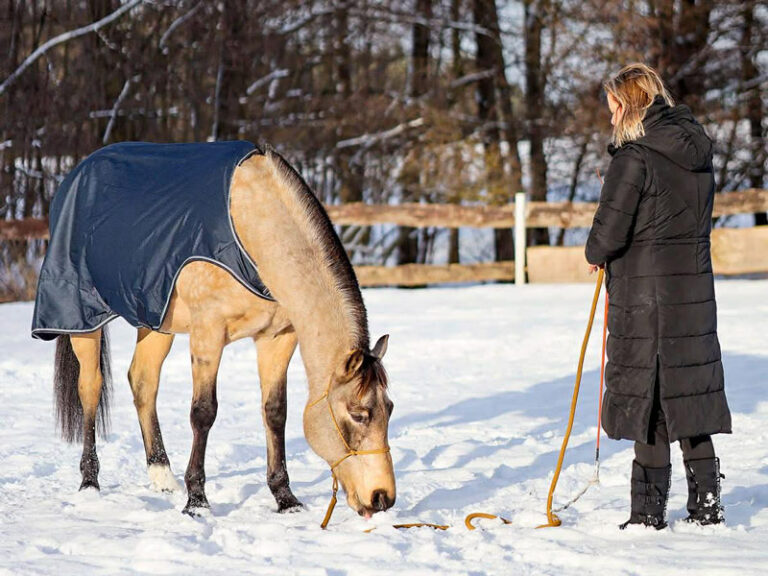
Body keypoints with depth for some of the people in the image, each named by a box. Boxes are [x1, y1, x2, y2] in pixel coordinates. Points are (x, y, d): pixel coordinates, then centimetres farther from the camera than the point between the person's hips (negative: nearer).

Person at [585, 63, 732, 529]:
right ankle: (706, 504, 15)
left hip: (644, 292, -7)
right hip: (695, 288, 7)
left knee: (646, 399, 1)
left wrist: (596, 255, 5)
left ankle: (650, 511, 3)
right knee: (691, 397, 13)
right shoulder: (698, 151, 9)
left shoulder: (635, 158, -15)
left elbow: (609, 231, -17)